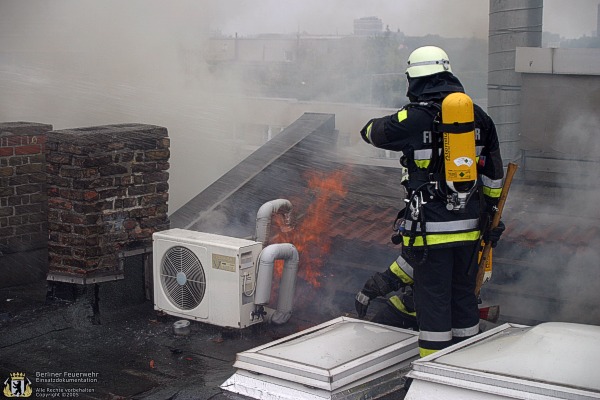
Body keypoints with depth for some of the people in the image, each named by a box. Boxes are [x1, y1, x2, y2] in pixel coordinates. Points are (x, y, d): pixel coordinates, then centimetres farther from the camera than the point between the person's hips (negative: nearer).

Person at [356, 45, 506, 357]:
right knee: (464, 294, 16)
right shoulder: (478, 116, 5)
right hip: (470, 225, 5)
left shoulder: (412, 119, -10)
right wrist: (490, 212, 23)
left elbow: (373, 132, 9)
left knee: (432, 299, 3)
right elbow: (493, 173, 12)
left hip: (430, 225, -5)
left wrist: (368, 127, 33)